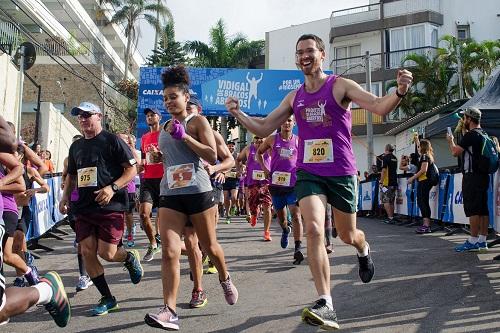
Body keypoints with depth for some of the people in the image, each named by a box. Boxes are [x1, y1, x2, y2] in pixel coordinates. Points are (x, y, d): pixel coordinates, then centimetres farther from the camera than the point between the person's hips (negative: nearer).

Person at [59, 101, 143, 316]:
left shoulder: (112, 141, -3)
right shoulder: (76, 146, 16)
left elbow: (132, 169, -7)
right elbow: (71, 175, 26)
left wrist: (112, 188, -20)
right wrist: (65, 196, 10)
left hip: (110, 207, -6)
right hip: (84, 208, 6)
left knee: (107, 253, -10)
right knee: (87, 252, 0)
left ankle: (130, 258, 27)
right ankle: (107, 299, 14)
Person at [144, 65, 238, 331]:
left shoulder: (198, 122, -2)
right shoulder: (164, 128, 15)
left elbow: (212, 156, -13)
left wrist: (185, 136, -17)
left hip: (198, 192, -4)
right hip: (170, 195, 4)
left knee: (209, 246, 12)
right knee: (169, 252, -11)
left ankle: (225, 279, 42)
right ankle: (170, 311, -10)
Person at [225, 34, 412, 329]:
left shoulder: (341, 86, -5)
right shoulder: (294, 97, 9)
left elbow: (380, 107, -17)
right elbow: (264, 128, 12)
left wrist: (400, 92, -37)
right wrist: (237, 113, -3)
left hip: (341, 173, -2)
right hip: (308, 173, 3)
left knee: (347, 235, 12)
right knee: (314, 229, -18)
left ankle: (364, 249, 51)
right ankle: (326, 305, -14)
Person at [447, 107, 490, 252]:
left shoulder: (470, 135, -14)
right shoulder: (484, 135, 15)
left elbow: (455, 152, -11)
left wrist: (450, 141, 5)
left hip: (472, 176, -9)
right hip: (484, 176, 9)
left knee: (473, 209, -6)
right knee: (483, 209, 9)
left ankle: (473, 241, -4)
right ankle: (482, 241, 13)